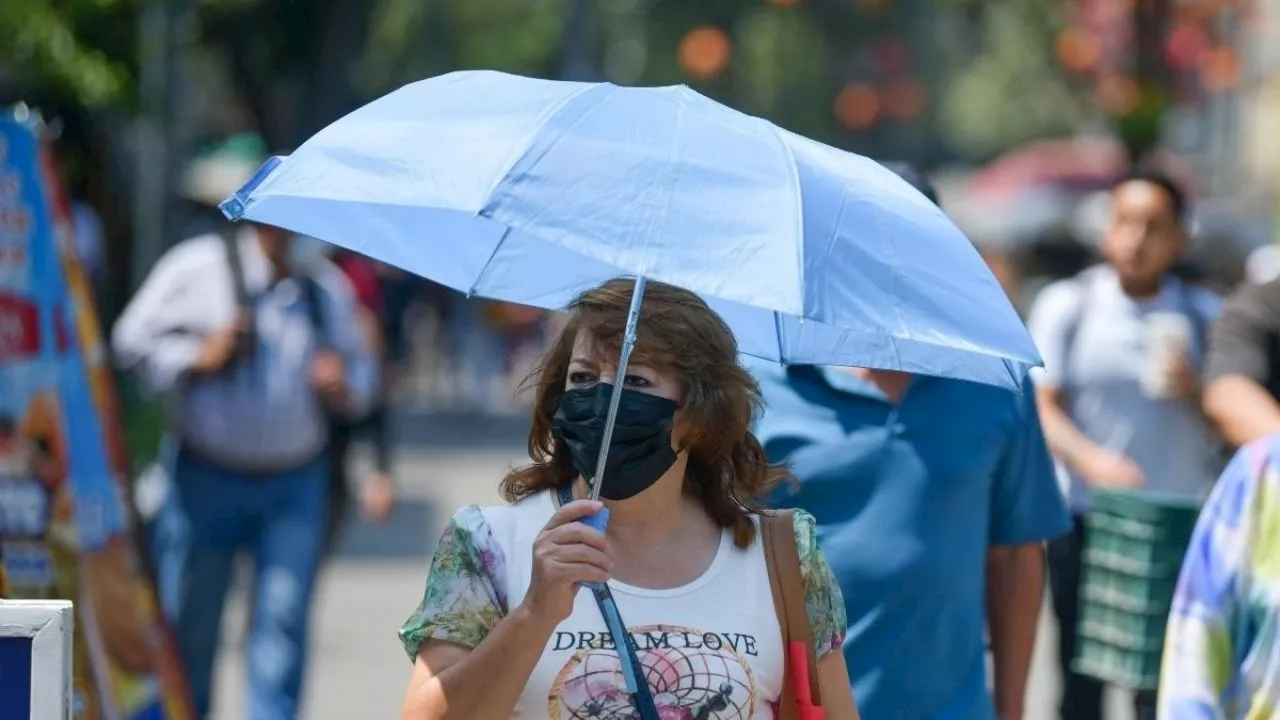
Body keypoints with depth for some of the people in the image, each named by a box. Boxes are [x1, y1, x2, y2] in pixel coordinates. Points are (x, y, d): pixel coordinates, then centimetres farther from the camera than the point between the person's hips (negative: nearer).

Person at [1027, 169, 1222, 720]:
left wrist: (1194, 392, -12)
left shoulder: (1204, 316, 9)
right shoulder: (1066, 305, 5)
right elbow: (1042, 407, -3)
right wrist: (1091, 460, -22)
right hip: (1084, 516, 0)